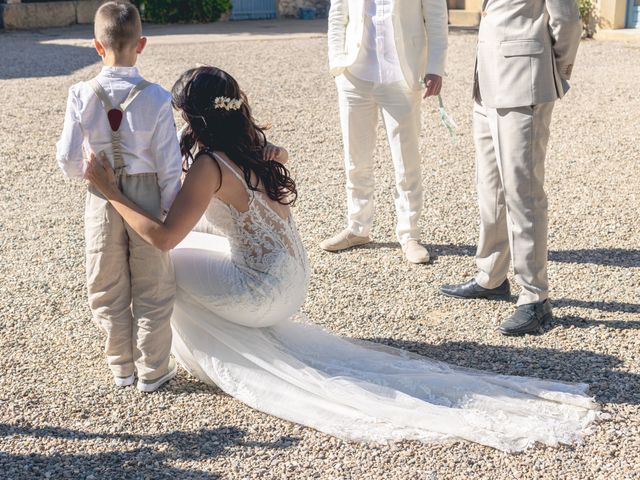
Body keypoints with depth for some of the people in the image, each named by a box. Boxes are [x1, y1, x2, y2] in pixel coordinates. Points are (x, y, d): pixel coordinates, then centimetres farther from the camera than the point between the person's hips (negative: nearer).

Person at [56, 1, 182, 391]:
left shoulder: (81, 95, -11)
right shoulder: (156, 98, -15)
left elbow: (69, 160, -6)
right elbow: (169, 165, -12)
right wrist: (172, 209, 0)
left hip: (102, 200, 2)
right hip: (147, 197, -1)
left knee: (108, 289, 18)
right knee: (153, 290, 14)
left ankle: (121, 366, 31)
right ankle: (152, 370, 23)